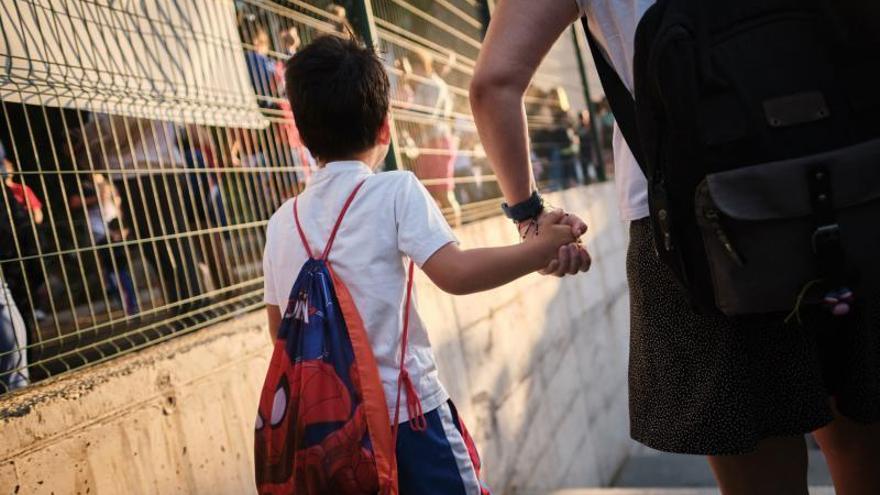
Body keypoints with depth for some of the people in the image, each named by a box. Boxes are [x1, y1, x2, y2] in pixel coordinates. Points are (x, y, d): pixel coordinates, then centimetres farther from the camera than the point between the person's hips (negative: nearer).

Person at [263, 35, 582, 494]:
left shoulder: (282, 220, 5)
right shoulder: (395, 190, -9)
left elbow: (280, 330, 11)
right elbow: (456, 273, -20)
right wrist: (541, 249, -10)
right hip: (407, 408, -5)